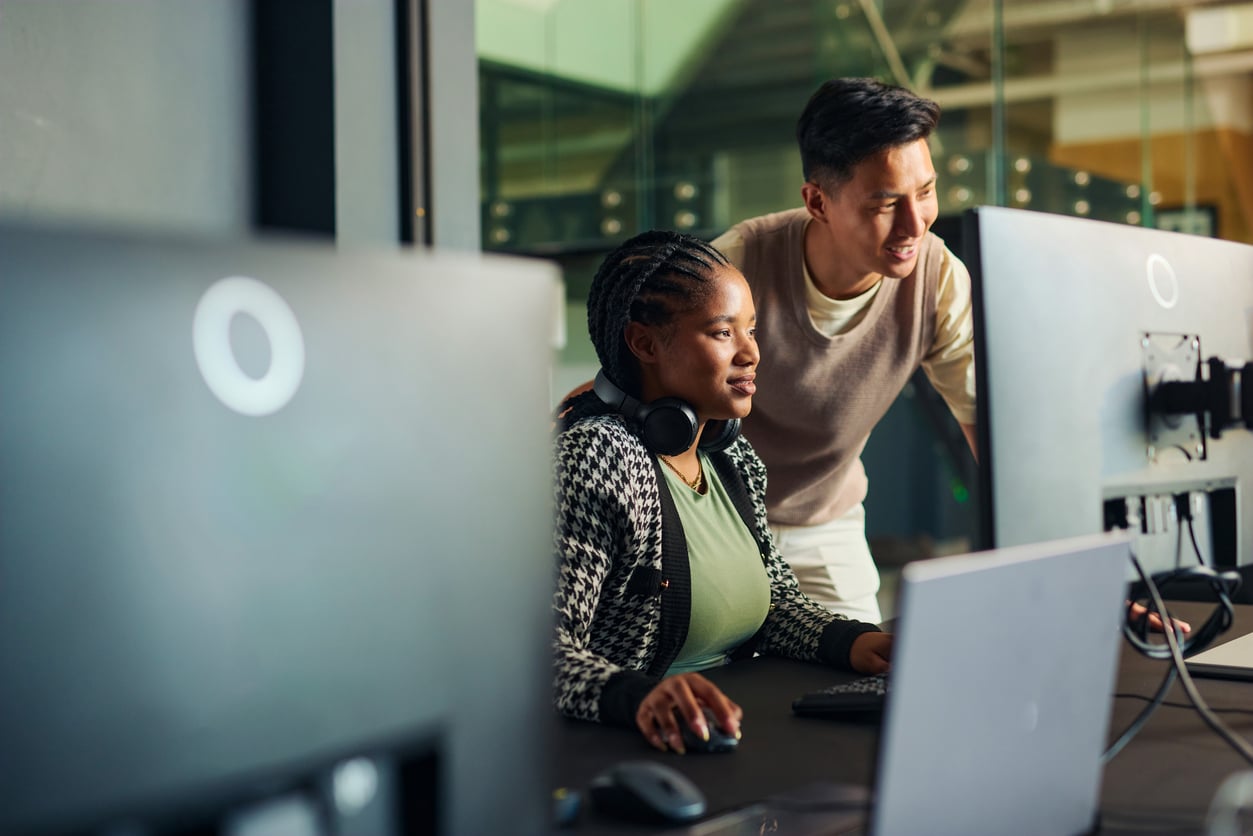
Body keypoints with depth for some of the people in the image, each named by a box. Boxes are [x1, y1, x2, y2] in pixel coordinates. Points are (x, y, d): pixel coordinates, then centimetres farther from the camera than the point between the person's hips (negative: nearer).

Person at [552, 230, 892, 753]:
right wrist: (638, 695, -40)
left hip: (731, 731, 9)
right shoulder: (594, 458, -14)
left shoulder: (731, 455, 13)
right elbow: (542, 650, -21)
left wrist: (849, 640, 2)